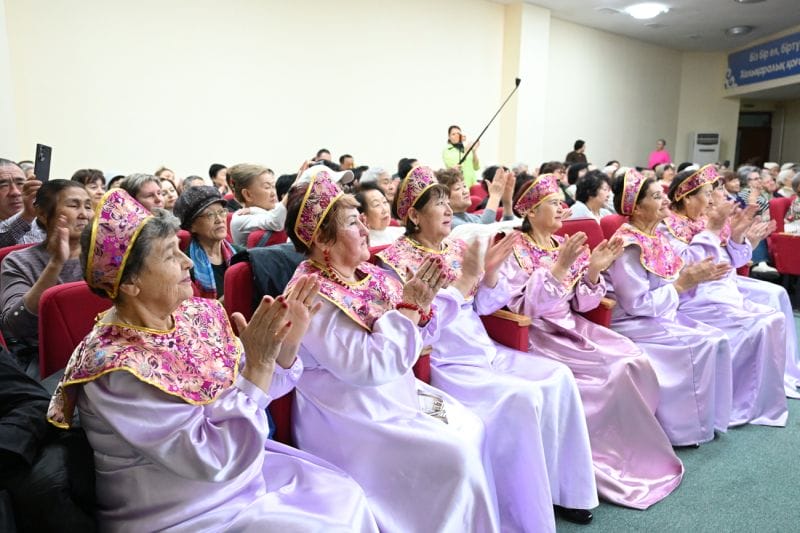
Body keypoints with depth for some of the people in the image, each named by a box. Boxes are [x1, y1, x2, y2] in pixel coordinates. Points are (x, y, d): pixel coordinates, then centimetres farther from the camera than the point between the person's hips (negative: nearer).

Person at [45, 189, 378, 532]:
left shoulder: (197, 314, -6)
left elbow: (252, 394, 2)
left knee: (345, 496, 4)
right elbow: (214, 458, -27)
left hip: (239, 466, 7)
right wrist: (259, 363, -31)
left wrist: (287, 343, -15)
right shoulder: (116, 368, -26)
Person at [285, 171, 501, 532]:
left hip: (395, 394, 8)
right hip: (352, 417, -8)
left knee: (471, 427, 0)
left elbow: (415, 337, 9)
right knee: (454, 455, -16)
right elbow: (369, 365, -27)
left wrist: (422, 305, -12)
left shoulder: (367, 274, 4)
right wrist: (409, 307, -22)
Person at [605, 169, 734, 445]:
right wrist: (683, 283, -18)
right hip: (632, 323, -9)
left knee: (717, 339, -4)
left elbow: (671, 288, 12)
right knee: (698, 345, -18)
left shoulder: (658, 237, 7)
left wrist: (696, 276, -6)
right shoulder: (629, 247, -20)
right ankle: (684, 425, -3)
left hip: (663, 315, 9)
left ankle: (708, 417, 6)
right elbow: (638, 304, -23)